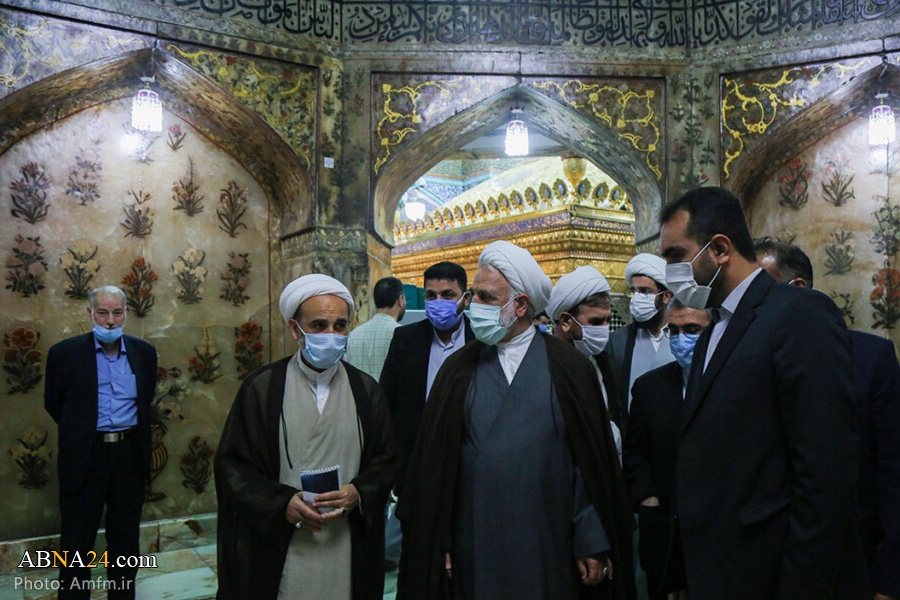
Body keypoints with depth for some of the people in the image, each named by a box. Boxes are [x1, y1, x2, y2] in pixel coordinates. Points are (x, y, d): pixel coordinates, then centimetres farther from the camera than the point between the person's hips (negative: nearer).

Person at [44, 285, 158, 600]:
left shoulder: (144, 352, 2)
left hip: (129, 456, 3)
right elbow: (53, 404, 5)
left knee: (126, 537, 15)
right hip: (84, 457, -2)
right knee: (77, 541, 9)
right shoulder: (65, 352, -6)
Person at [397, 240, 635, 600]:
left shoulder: (569, 368, -2)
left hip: (548, 550, -1)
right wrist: (437, 543, 0)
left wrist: (592, 543, -4)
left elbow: (592, 462, -2)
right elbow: (434, 461, 3)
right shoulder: (458, 369, 3)